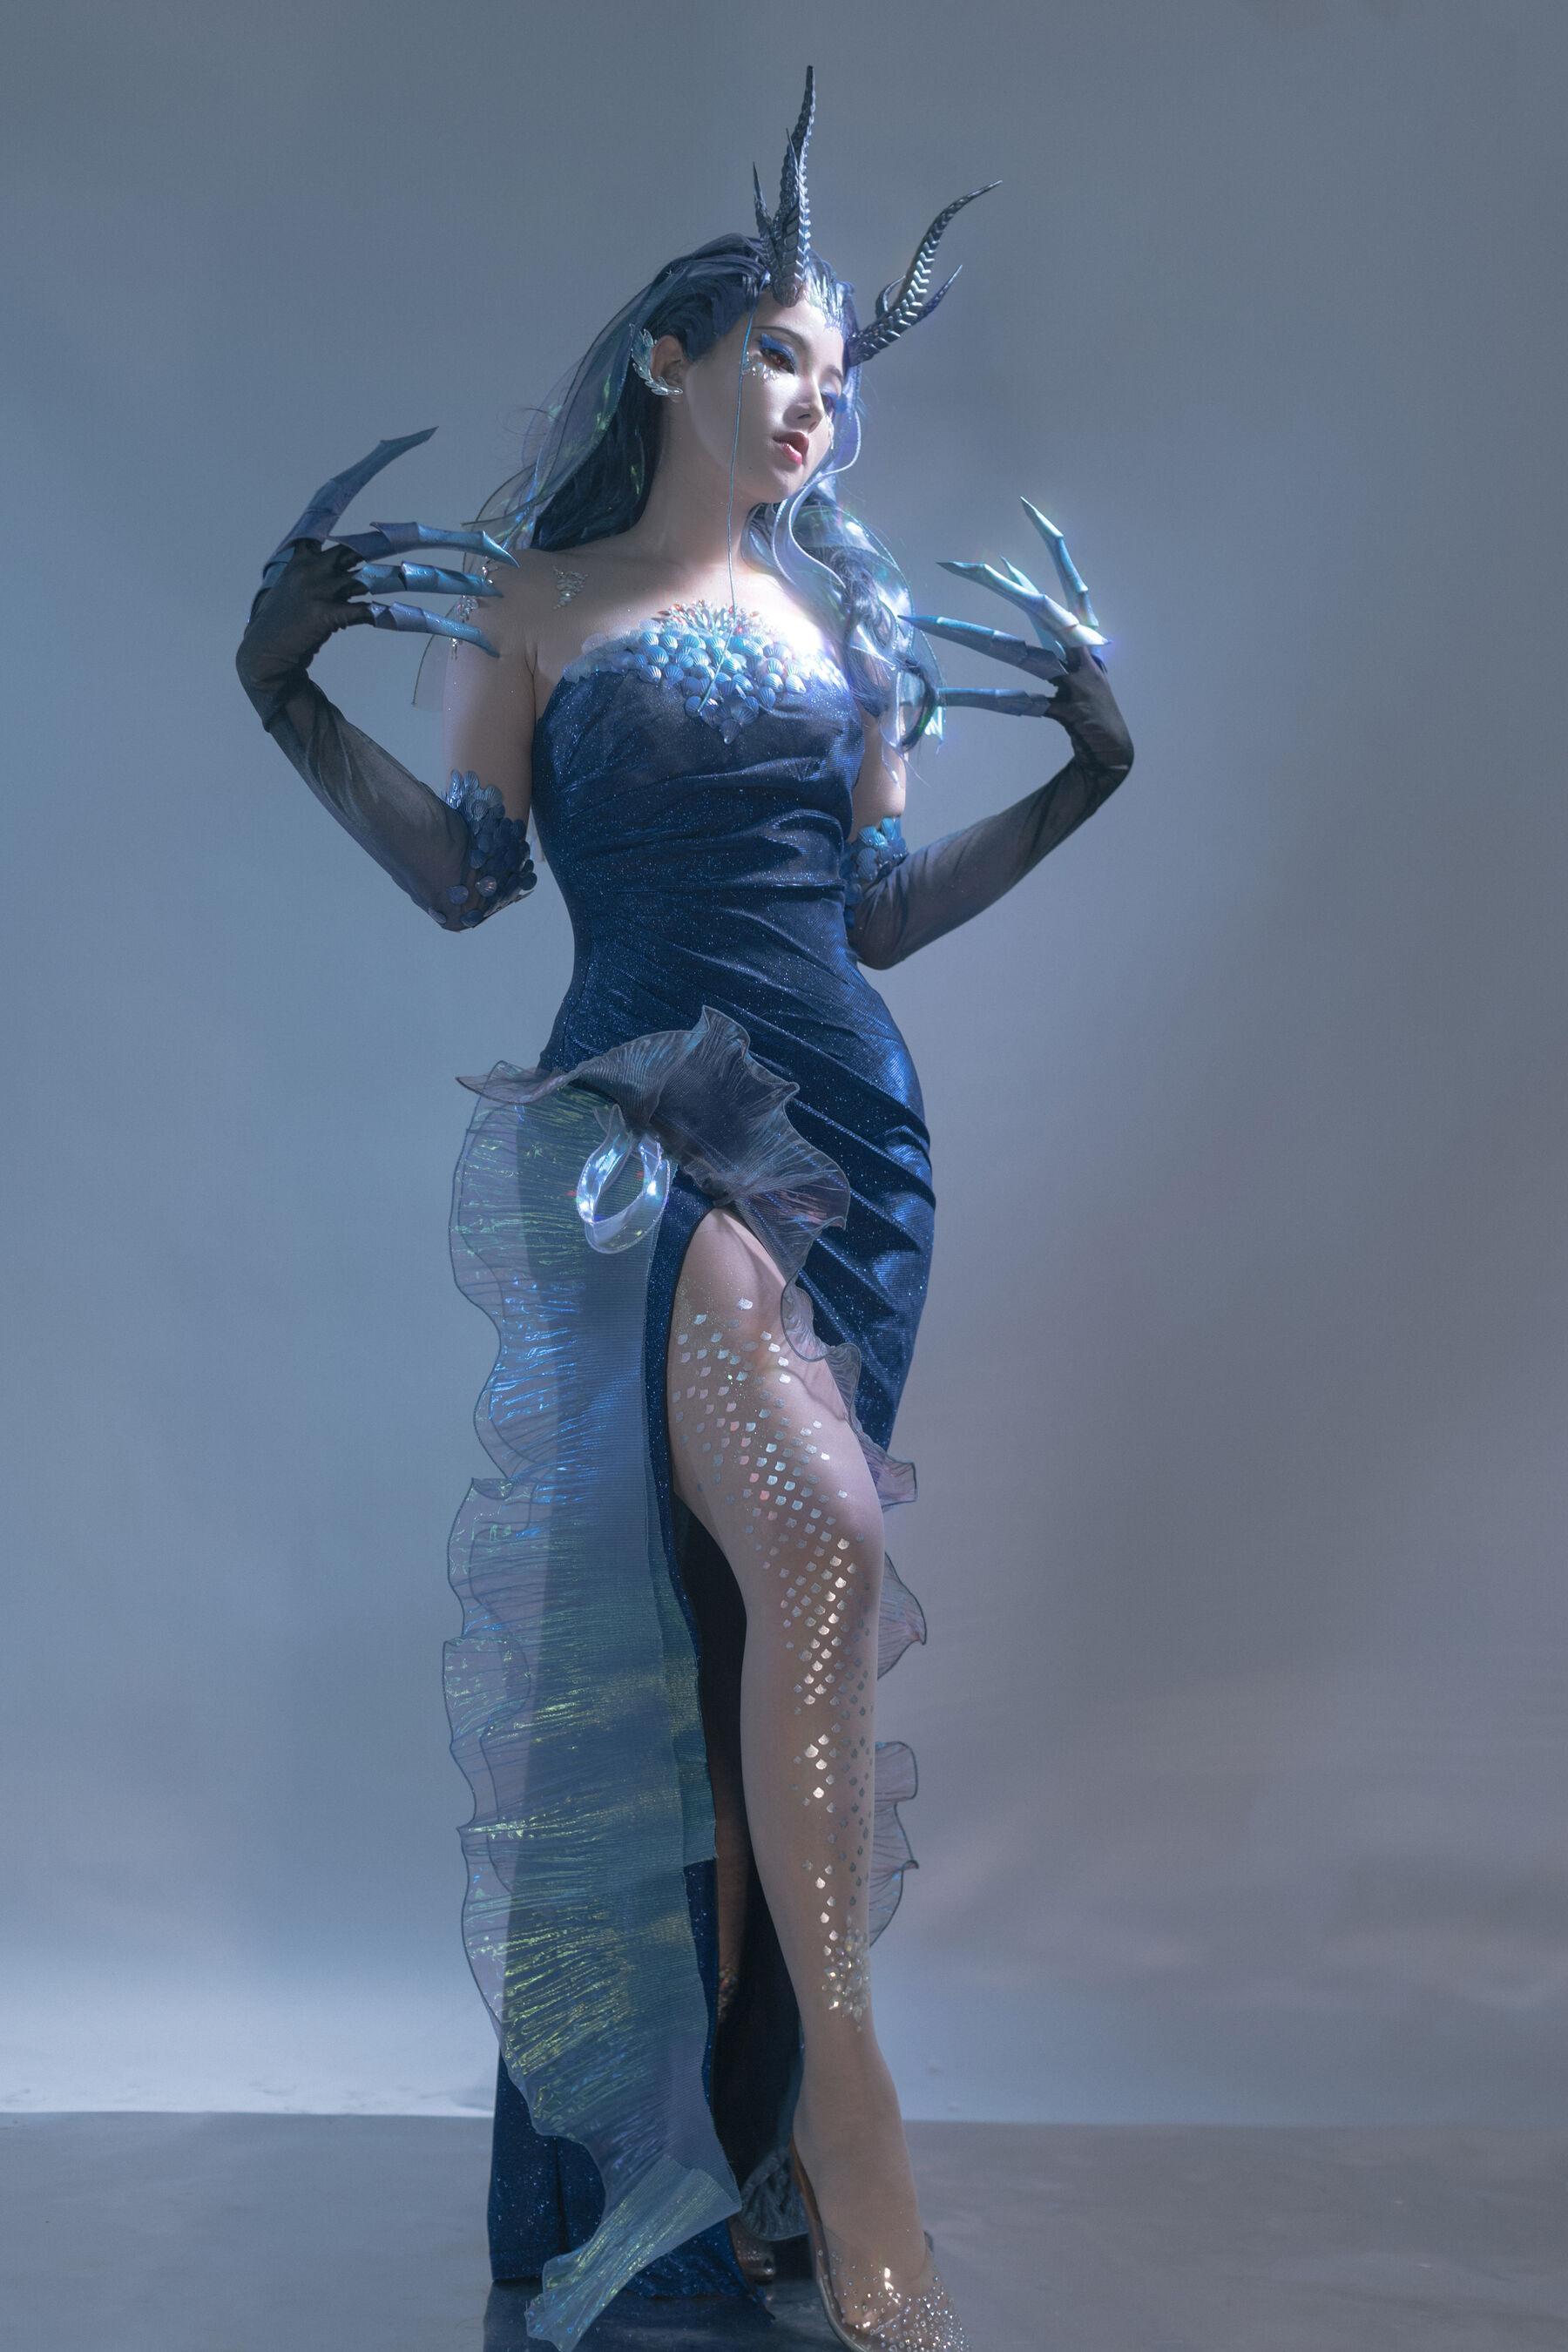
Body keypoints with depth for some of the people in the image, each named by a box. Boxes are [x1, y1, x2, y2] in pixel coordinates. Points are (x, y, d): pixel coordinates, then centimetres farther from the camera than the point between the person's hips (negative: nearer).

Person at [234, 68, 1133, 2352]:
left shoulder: (849, 623, 17)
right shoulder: (535, 599, 7)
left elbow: (881, 908, 16)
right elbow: (464, 873, 1)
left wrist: (1087, 766, 13)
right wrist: (291, 689, -8)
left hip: (852, 1126, 4)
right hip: (640, 1116, -4)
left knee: (750, 1601, 3)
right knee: (812, 1538, -22)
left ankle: (728, 2133, 16)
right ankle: (841, 2094, -5)